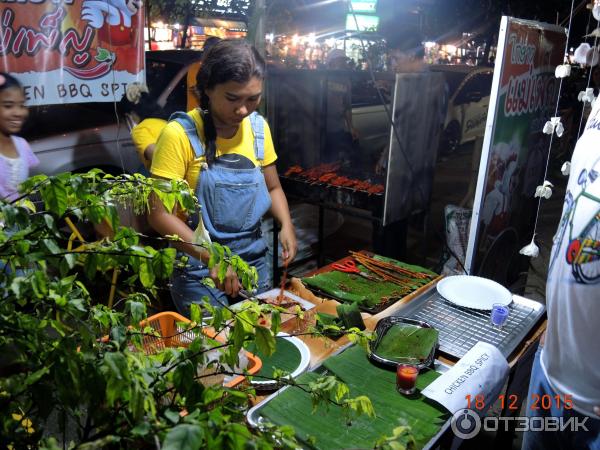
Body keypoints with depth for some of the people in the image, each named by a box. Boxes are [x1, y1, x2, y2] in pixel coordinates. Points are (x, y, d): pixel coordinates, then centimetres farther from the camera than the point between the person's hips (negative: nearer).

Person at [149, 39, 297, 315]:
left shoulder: (259, 128, -1)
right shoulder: (180, 134, -17)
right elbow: (159, 213, -17)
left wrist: (286, 225, -7)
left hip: (254, 259, 5)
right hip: (198, 267, -4)